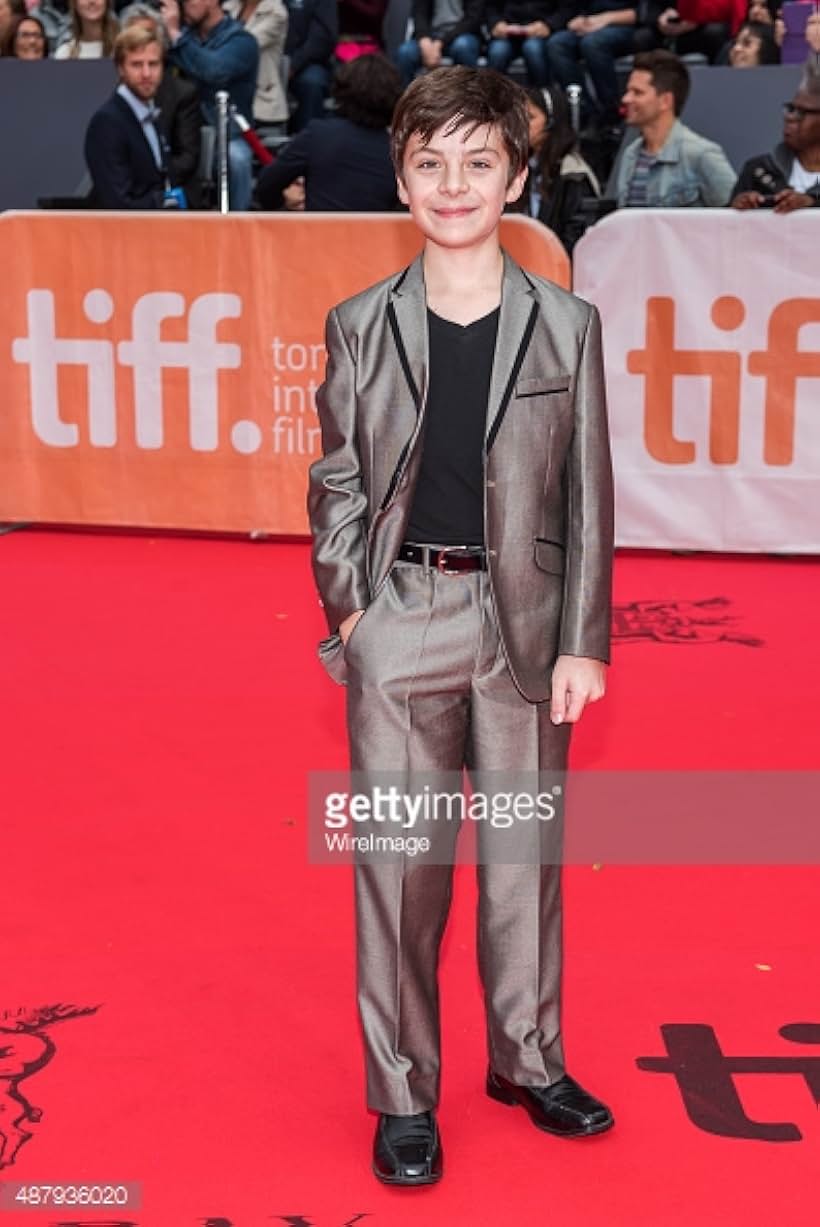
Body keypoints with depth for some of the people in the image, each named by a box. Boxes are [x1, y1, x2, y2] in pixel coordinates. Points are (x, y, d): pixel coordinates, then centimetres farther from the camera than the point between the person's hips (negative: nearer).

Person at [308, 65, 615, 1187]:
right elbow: (336, 482, 7)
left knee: (525, 853, 11)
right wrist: (347, 604, -5)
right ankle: (403, 1095, 19)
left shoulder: (565, 325, 3)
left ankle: (529, 1061, 31)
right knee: (398, 863, 4)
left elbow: (588, 496, 2)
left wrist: (583, 642, -2)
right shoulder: (362, 325, 4)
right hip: (400, 622, 0)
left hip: (524, 621, 1)